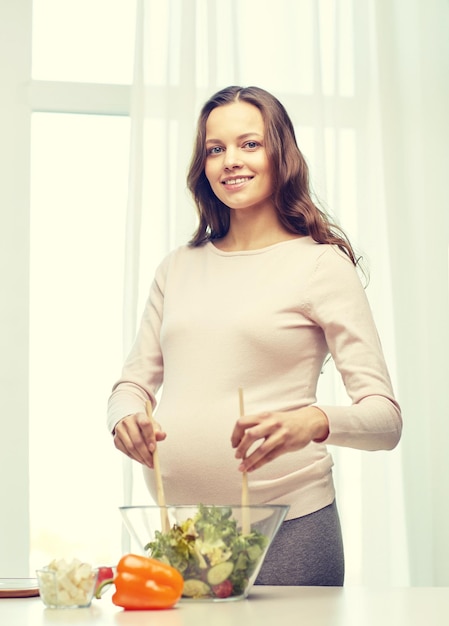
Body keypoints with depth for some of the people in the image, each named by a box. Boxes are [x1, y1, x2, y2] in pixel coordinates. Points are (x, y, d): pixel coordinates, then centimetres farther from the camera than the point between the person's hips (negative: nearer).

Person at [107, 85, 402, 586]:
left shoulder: (321, 264, -3)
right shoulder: (177, 268, 12)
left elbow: (385, 417, -7)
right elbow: (133, 383, 18)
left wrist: (313, 422, -28)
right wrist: (125, 419, -6)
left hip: (285, 529, -4)